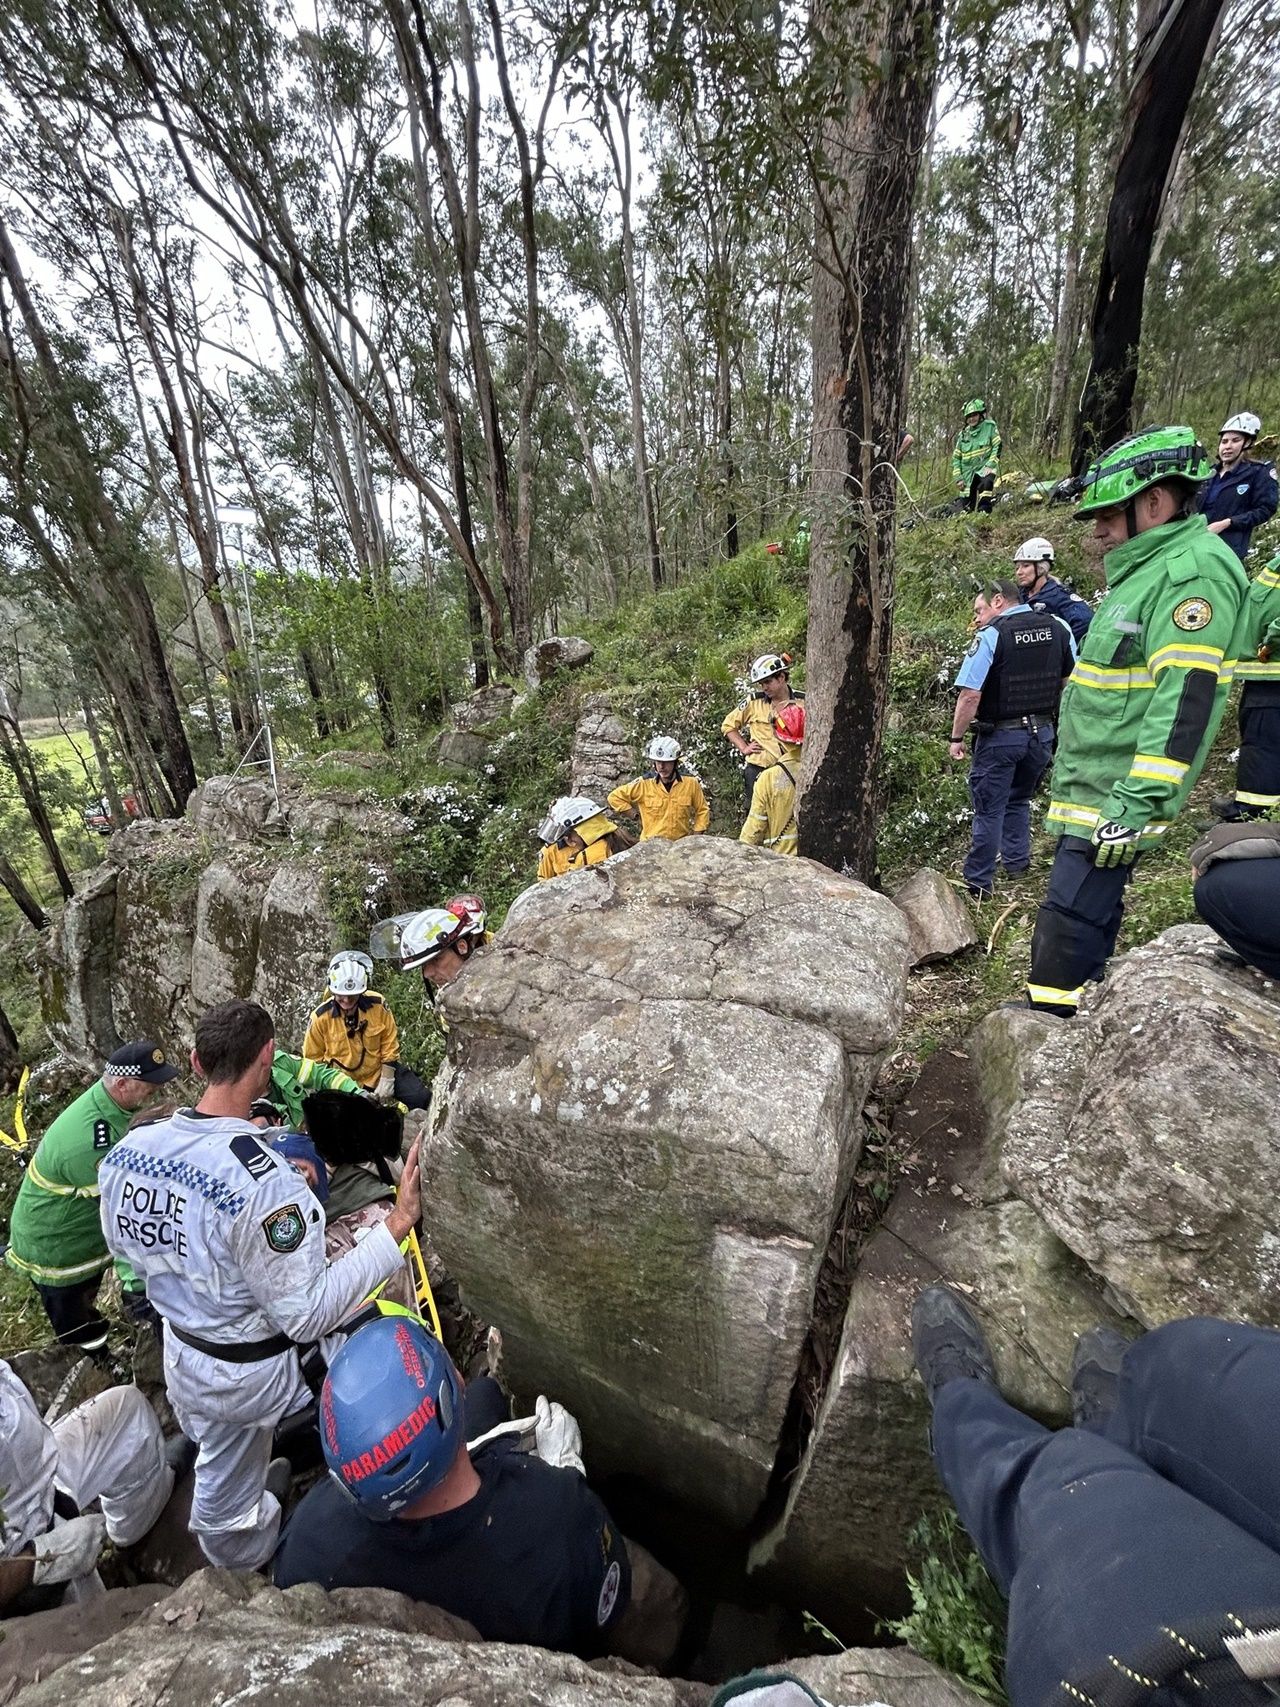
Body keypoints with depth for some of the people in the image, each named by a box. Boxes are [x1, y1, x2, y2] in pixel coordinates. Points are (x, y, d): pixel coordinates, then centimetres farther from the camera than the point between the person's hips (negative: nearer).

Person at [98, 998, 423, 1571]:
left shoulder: (127, 1148, -15)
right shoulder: (264, 1179, -38)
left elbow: (123, 1248, 5)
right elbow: (307, 1316, -29)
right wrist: (395, 1227, -30)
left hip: (182, 1356, 7)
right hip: (258, 1375, -6)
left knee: (222, 1476, 32)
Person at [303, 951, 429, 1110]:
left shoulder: (377, 1004, -19)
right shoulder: (320, 1017, -19)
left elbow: (390, 1045, -7)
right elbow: (313, 1059, -4)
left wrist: (387, 1079, -8)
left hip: (381, 1071, 0)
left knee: (422, 1099, -8)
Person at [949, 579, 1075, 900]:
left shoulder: (991, 635, -14)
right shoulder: (1058, 627, 4)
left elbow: (970, 696, -20)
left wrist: (957, 737, -10)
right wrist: (1060, 723, 20)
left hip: (1000, 736, -6)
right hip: (1043, 733, 6)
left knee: (989, 809, 3)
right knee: (1019, 800, 24)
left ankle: (979, 883, 9)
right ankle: (1016, 862, 32)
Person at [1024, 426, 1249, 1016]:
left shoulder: (1194, 571, -13)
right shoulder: (1145, 570, 19)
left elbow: (1185, 700, -23)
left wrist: (1136, 804, -27)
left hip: (1115, 799, -11)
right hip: (1090, 791, 11)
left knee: (1070, 920, -8)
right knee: (1087, 913, 18)